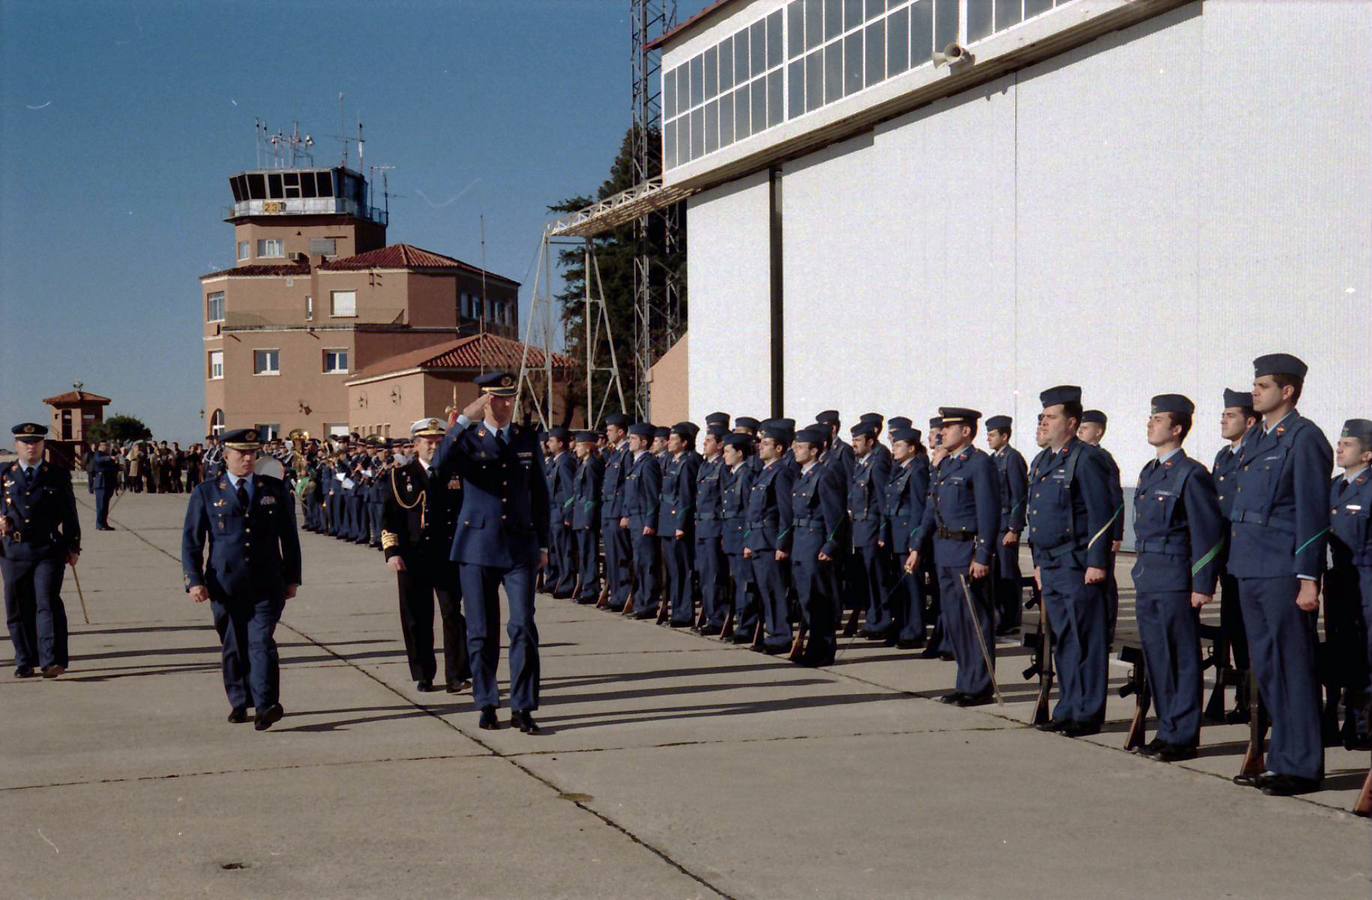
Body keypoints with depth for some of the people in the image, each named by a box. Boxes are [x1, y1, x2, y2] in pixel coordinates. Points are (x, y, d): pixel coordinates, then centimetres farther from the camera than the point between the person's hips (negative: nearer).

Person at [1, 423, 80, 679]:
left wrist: (73, 547, 5)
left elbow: (69, 514, 9)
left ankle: (52, 660, -14)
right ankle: (25, 662, 18)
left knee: (48, 603, -12)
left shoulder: (58, 475, 7)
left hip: (49, 550, -2)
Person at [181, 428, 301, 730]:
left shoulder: (275, 489, 9)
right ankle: (239, 702, 21)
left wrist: (292, 578, 10)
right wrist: (194, 580, -6)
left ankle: (266, 706, -17)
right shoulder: (206, 493, 5)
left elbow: (289, 536, 14)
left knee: (262, 642, -11)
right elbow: (191, 540, 4)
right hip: (225, 585, 1)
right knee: (233, 647, 8)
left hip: (267, 583, 0)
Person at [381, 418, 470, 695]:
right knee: (417, 619, 6)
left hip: (450, 557, 0)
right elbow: (388, 516, 2)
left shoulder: (457, 473, 6)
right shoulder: (399, 476, 4)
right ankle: (423, 675, 17)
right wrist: (392, 552, -7)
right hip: (412, 559, 0)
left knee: (453, 615, -3)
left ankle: (456, 675, 1)